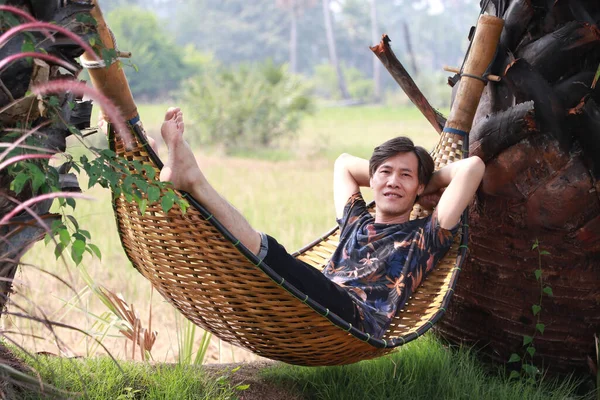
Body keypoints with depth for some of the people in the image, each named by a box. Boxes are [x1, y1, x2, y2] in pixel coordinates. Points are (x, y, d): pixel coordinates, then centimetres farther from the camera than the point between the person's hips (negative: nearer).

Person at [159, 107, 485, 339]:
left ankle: (193, 179, -31)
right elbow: (344, 162, 48)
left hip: (357, 317, -5)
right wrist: (387, 176, 41)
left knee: (263, 252, -28)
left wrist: (429, 183, 24)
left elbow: (473, 167, 8)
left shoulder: (425, 236, 17)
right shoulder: (355, 222, 32)